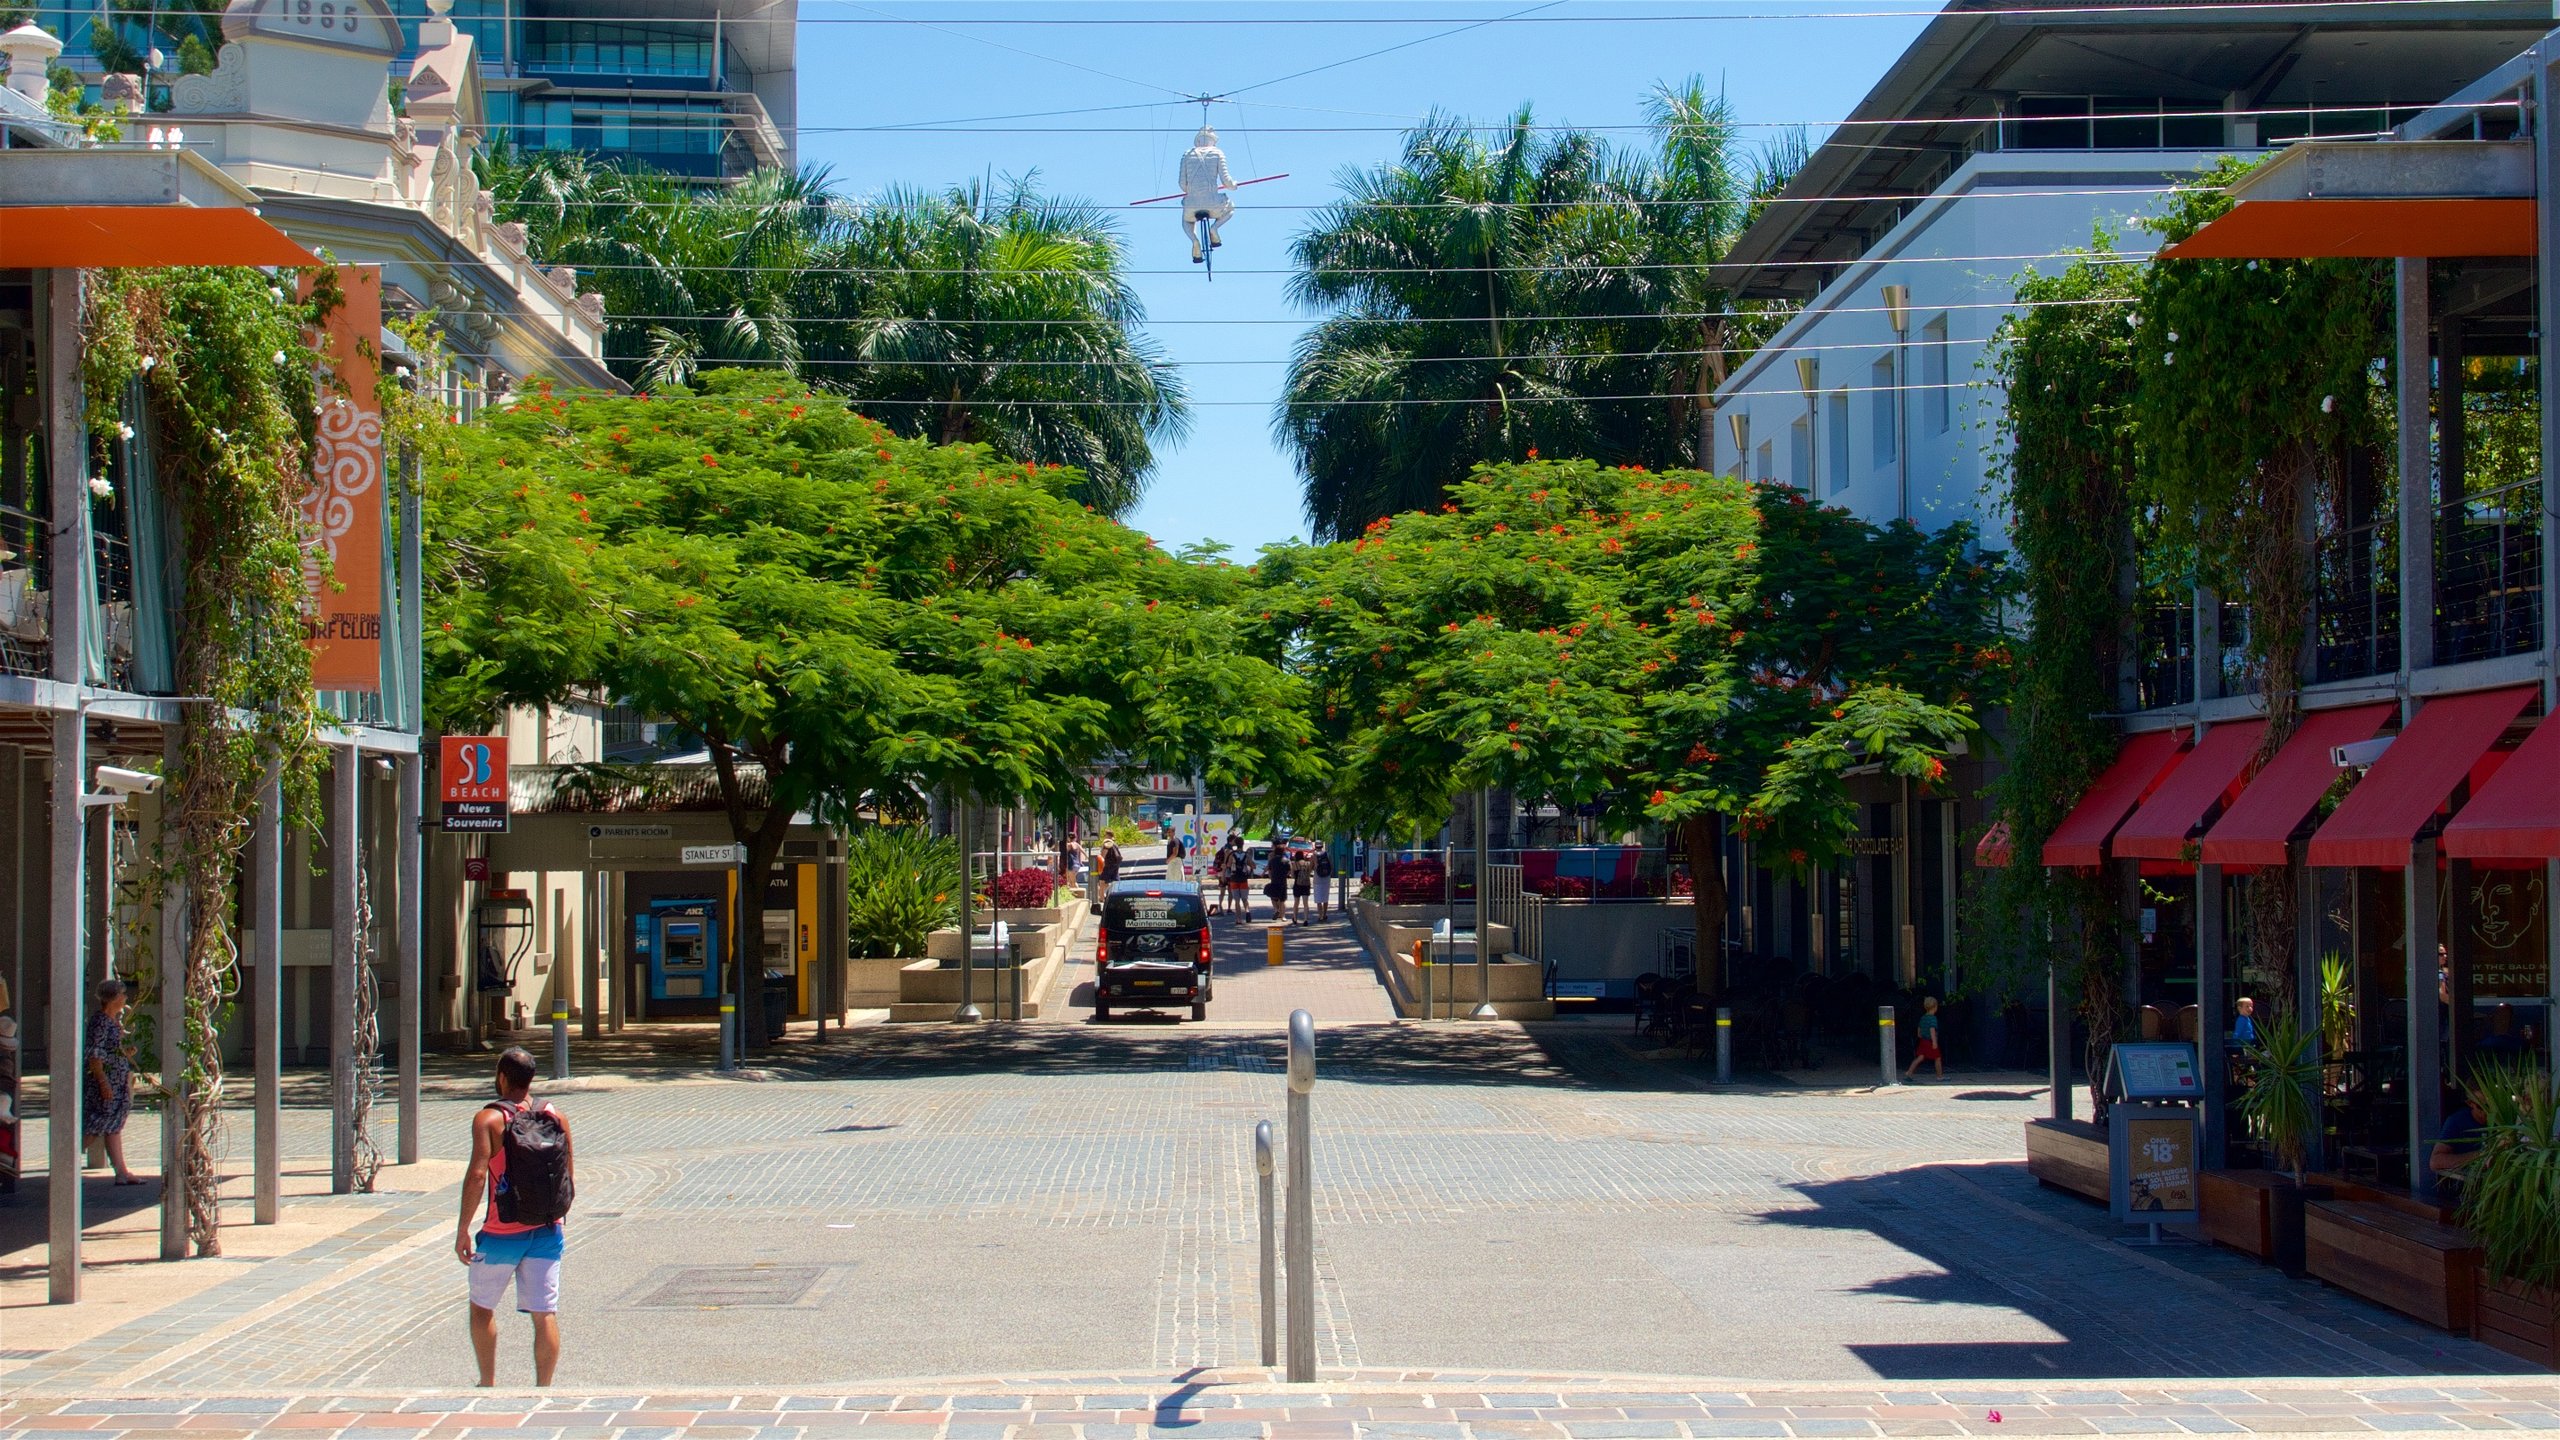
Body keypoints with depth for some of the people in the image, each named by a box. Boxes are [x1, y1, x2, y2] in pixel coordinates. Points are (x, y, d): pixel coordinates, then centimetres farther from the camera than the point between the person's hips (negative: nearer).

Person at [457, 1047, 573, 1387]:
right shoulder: (556, 1117, 3)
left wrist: (462, 1230, -13)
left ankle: (488, 1384, 23)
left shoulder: (488, 1119, -10)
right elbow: (569, 1176, 7)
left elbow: (477, 1175, -18)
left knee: (482, 1306, 17)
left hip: (502, 1233, -3)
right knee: (545, 1314, 2)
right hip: (548, 1231, 3)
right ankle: (543, 1388, -1)